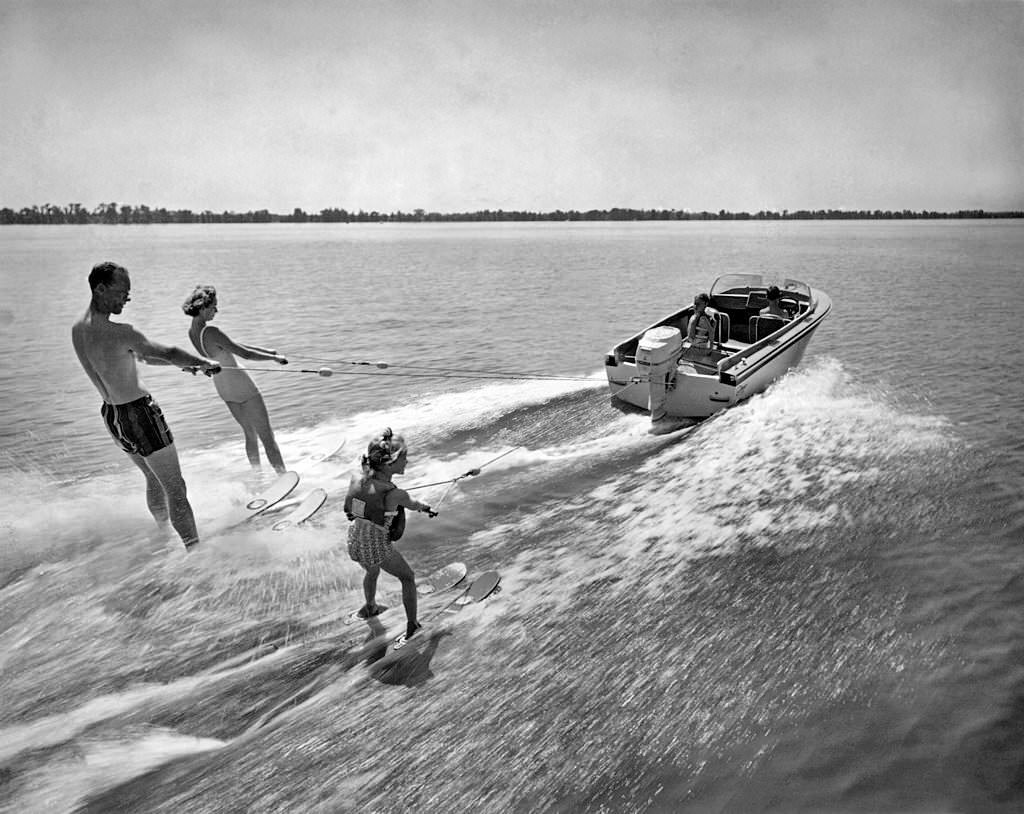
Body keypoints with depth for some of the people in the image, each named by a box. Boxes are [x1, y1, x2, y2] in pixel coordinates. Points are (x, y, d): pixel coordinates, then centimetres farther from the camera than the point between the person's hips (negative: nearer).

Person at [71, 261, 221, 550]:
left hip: (110, 415, 9)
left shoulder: (78, 330, 6)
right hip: (140, 414, -9)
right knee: (175, 488, -2)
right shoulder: (118, 332, -24)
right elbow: (166, 353, -21)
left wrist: (183, 363, 15)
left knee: (154, 480, 26)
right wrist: (206, 363, -5)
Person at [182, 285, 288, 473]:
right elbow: (245, 354, -23)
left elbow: (233, 346, 9)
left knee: (250, 434, 21)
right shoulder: (211, 332, -26)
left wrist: (265, 350, 12)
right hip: (242, 387, -9)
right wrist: (275, 358, -9)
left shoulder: (192, 333, 2)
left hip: (224, 389, 9)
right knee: (267, 436, -1)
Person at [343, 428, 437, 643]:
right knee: (408, 577, 23)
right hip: (378, 548, -6)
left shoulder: (356, 479, -13)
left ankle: (370, 607, 65)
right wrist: (427, 508, 18)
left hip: (355, 543, 6)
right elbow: (413, 505, -5)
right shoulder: (395, 494, -27)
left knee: (371, 571, 38)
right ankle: (412, 625, 34)